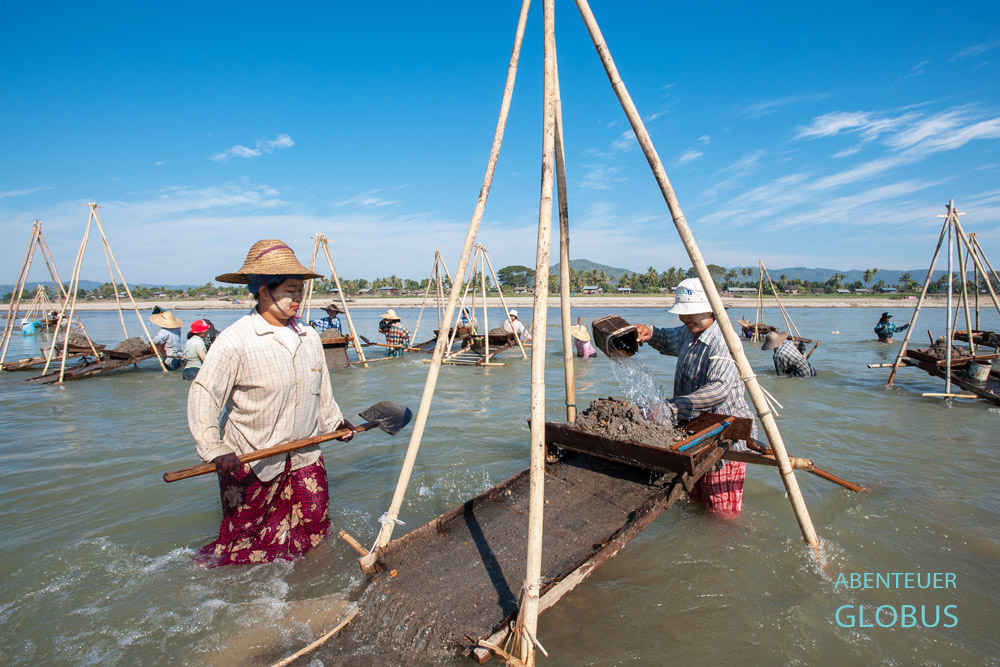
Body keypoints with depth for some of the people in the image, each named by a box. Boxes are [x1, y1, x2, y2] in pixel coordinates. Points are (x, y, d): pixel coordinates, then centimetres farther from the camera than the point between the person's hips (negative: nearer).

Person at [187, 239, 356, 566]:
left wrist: (334, 422, 20)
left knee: (313, 530, 13)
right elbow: (203, 395, -20)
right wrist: (214, 449, -27)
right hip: (250, 460, -5)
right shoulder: (234, 340, -17)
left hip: (305, 456, 5)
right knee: (243, 536, 11)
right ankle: (210, 564, 41)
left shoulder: (309, 337, 2)